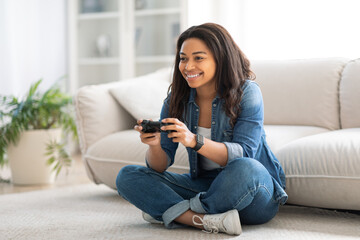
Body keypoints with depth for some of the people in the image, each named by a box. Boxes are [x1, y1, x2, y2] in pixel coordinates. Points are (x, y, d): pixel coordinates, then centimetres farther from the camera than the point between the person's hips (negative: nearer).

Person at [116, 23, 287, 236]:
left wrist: (194, 141, -38)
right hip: (204, 184, 5)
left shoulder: (247, 92, -13)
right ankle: (206, 221, -28)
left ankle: (175, 213, -14)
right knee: (127, 177, -9)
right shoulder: (177, 98, -1)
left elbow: (243, 155, -24)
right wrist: (155, 145, -28)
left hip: (256, 188, -4)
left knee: (244, 169, -39)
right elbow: (160, 166, -4)